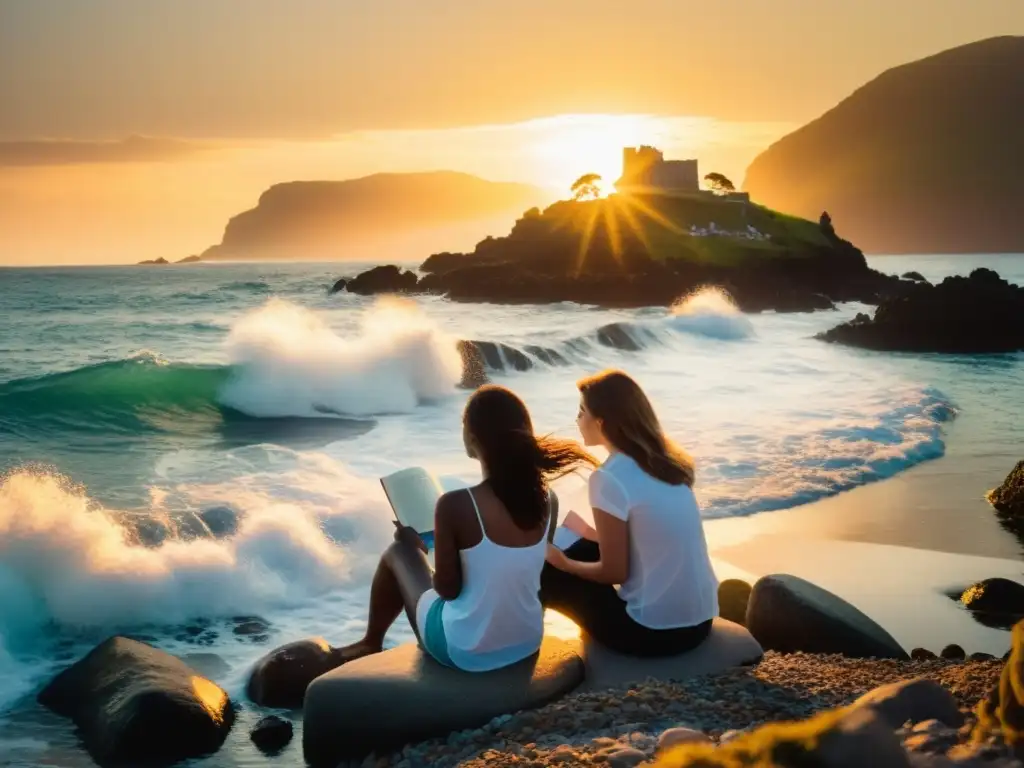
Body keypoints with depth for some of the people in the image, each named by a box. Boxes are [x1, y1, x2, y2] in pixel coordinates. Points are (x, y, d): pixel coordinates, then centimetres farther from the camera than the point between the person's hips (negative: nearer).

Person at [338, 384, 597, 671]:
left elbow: (448, 589, -15)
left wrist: (415, 547, 3)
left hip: (465, 651, -5)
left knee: (398, 553, 19)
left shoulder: (455, 505, -25)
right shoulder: (548, 501, -9)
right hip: (528, 642, 5)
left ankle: (371, 643, 41)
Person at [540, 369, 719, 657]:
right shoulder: (667, 460, 4)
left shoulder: (609, 478, -18)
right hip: (699, 620, 7)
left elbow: (614, 572, -11)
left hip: (654, 632, -7)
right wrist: (595, 535, 23)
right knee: (589, 548, 23)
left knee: (548, 576, 8)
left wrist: (564, 564, 6)